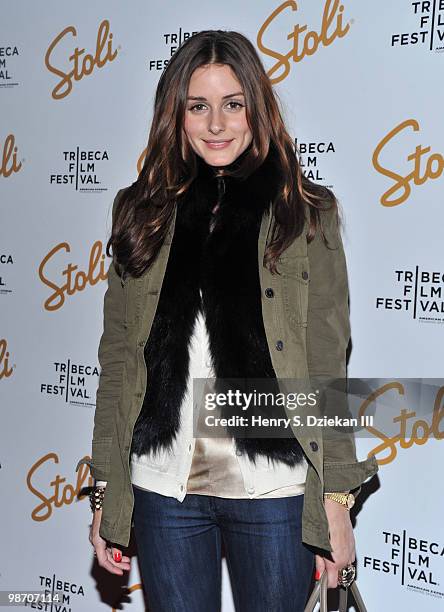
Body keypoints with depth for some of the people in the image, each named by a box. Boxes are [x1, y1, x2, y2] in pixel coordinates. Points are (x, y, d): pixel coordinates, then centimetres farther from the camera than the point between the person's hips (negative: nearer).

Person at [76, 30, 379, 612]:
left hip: (274, 494, -2)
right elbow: (117, 357, 6)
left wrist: (337, 499, -5)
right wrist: (105, 494, 4)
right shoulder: (144, 211, 6)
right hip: (163, 489, 2)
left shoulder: (306, 213, 0)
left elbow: (327, 366, -1)